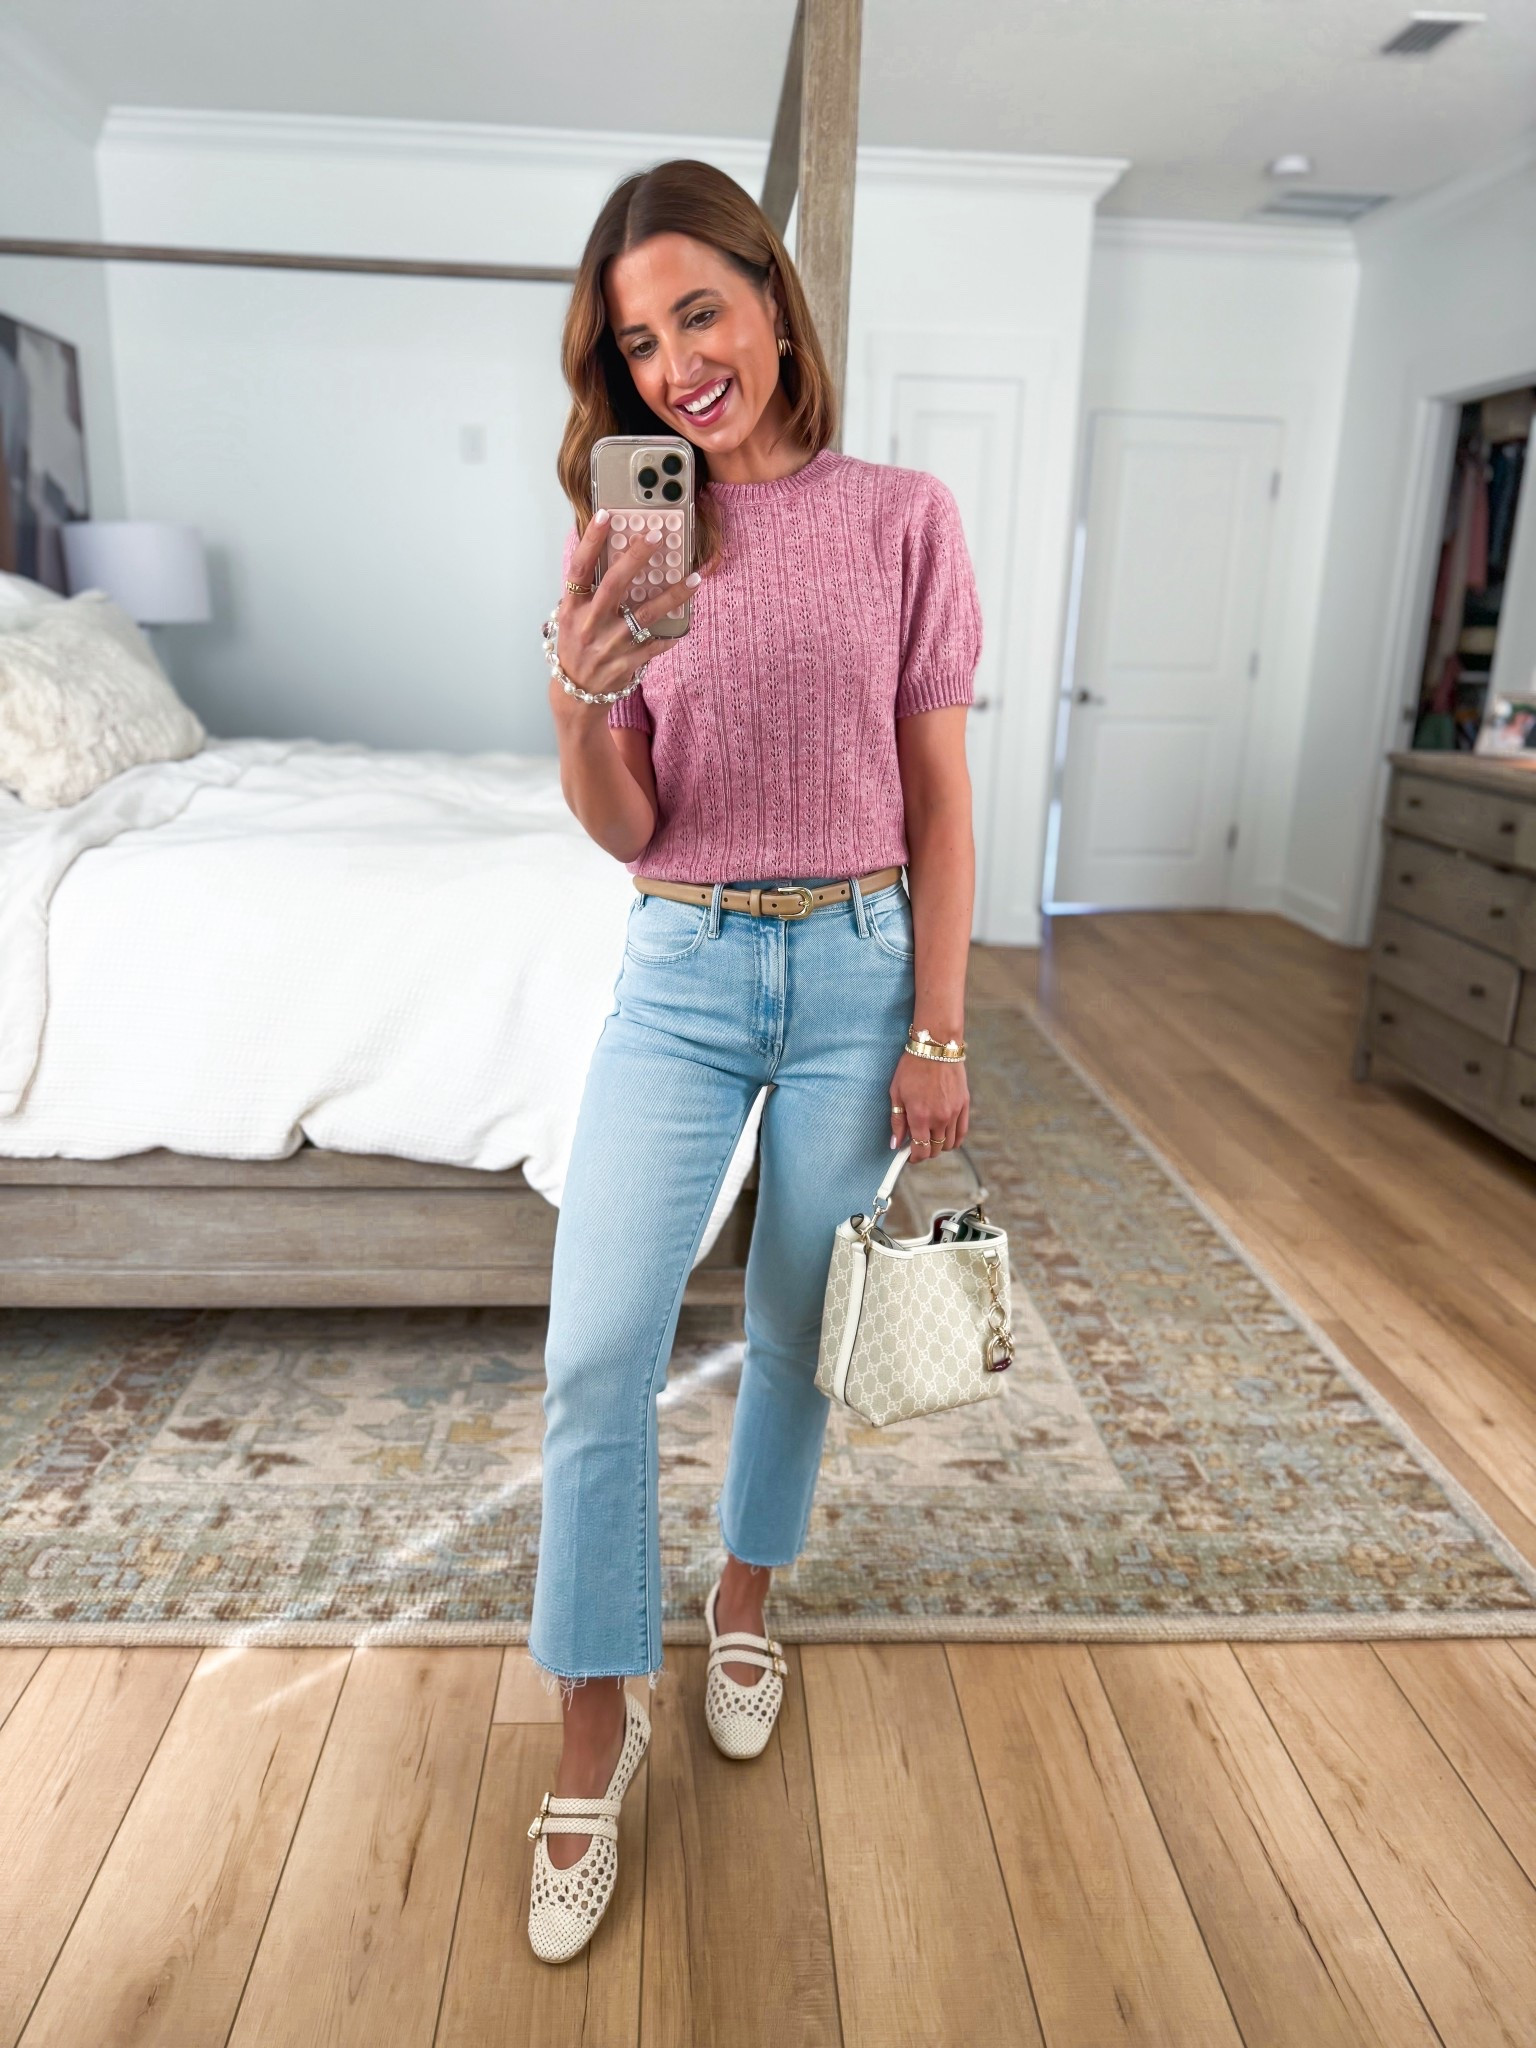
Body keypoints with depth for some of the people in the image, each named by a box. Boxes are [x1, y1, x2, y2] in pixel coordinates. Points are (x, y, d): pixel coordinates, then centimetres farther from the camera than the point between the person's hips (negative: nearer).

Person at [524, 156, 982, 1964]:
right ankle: (595, 1716, 15)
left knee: (796, 1326, 14)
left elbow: (938, 796, -1)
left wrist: (936, 1033, -4)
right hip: (681, 971, 1)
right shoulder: (637, 539, 1)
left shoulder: (903, 520, -2)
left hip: (858, 968, 0)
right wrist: (580, 698, -24)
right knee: (596, 1352, -6)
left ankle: (744, 1592, 41)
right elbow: (626, 832, -3)